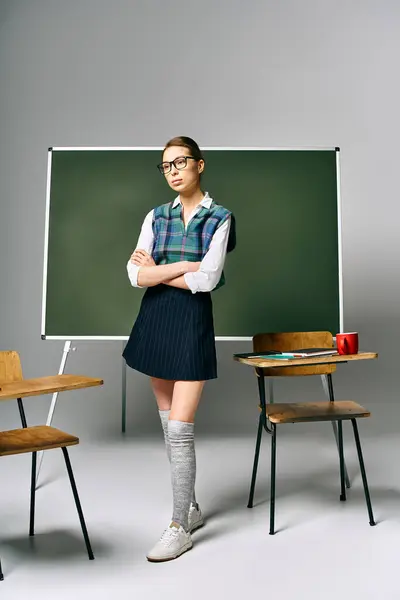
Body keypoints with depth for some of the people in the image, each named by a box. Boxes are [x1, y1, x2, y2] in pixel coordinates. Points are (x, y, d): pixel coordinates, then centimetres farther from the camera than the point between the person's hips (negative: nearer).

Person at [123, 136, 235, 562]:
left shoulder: (219, 218, -2)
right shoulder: (156, 216, 9)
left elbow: (206, 280, -14)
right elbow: (136, 274, -3)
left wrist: (157, 270, -6)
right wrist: (184, 266, -12)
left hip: (192, 320, -5)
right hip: (155, 318, 5)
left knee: (180, 427, -8)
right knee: (167, 422, 12)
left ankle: (180, 527, 8)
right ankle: (190, 507, 30)